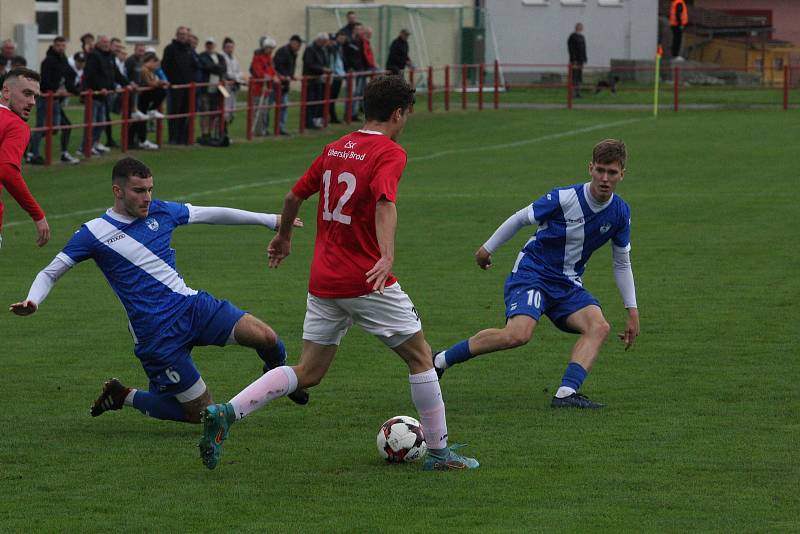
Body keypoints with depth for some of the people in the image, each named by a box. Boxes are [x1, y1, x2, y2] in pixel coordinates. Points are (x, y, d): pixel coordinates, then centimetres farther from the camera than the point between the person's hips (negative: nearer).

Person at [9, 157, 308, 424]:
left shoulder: (160, 212, 7)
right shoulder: (94, 233, -5)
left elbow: (212, 214, 18)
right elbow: (49, 274, -1)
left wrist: (270, 220, 21)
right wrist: (32, 302, -22)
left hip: (192, 304, 5)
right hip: (156, 334, -5)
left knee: (266, 339, -17)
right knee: (200, 413, -2)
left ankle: (277, 373, 21)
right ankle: (123, 397, 20)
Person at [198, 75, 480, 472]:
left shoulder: (335, 149, 12)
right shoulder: (390, 153, -9)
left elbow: (295, 195, 20)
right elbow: (385, 201, -27)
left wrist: (283, 237, 37)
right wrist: (387, 255, -40)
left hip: (323, 281, 6)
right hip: (367, 282, -6)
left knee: (307, 373, 10)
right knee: (419, 357, 10)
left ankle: (225, 413, -7)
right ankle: (438, 451, 13)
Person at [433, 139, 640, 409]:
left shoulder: (620, 213, -1)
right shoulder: (565, 198, -18)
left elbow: (622, 263, 12)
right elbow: (521, 218, -3)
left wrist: (632, 310, 10)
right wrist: (487, 249, 7)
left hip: (568, 284, 6)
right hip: (532, 272, -6)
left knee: (599, 326, -22)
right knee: (518, 334, -29)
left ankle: (566, 394, -30)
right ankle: (439, 361, -14)